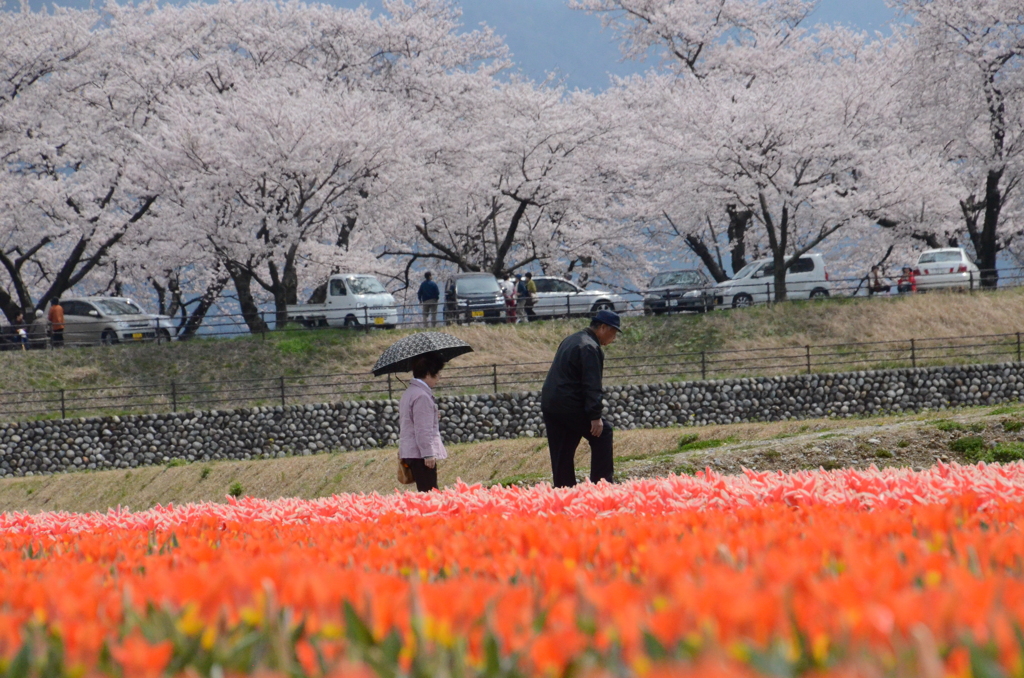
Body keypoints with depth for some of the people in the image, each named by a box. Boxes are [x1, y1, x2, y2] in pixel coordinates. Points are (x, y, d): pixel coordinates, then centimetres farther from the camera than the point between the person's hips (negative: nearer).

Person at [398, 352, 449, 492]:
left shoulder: (409, 393, 17)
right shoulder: (422, 396, -16)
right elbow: (423, 429, -20)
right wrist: (428, 454, -19)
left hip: (410, 453, 10)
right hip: (420, 454, -10)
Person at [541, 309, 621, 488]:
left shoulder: (570, 340, 19)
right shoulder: (590, 348, -13)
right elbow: (592, 386, -20)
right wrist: (595, 416, -21)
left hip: (548, 404, 9)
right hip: (569, 405, -9)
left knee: (562, 453, 12)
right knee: (602, 433, 2)